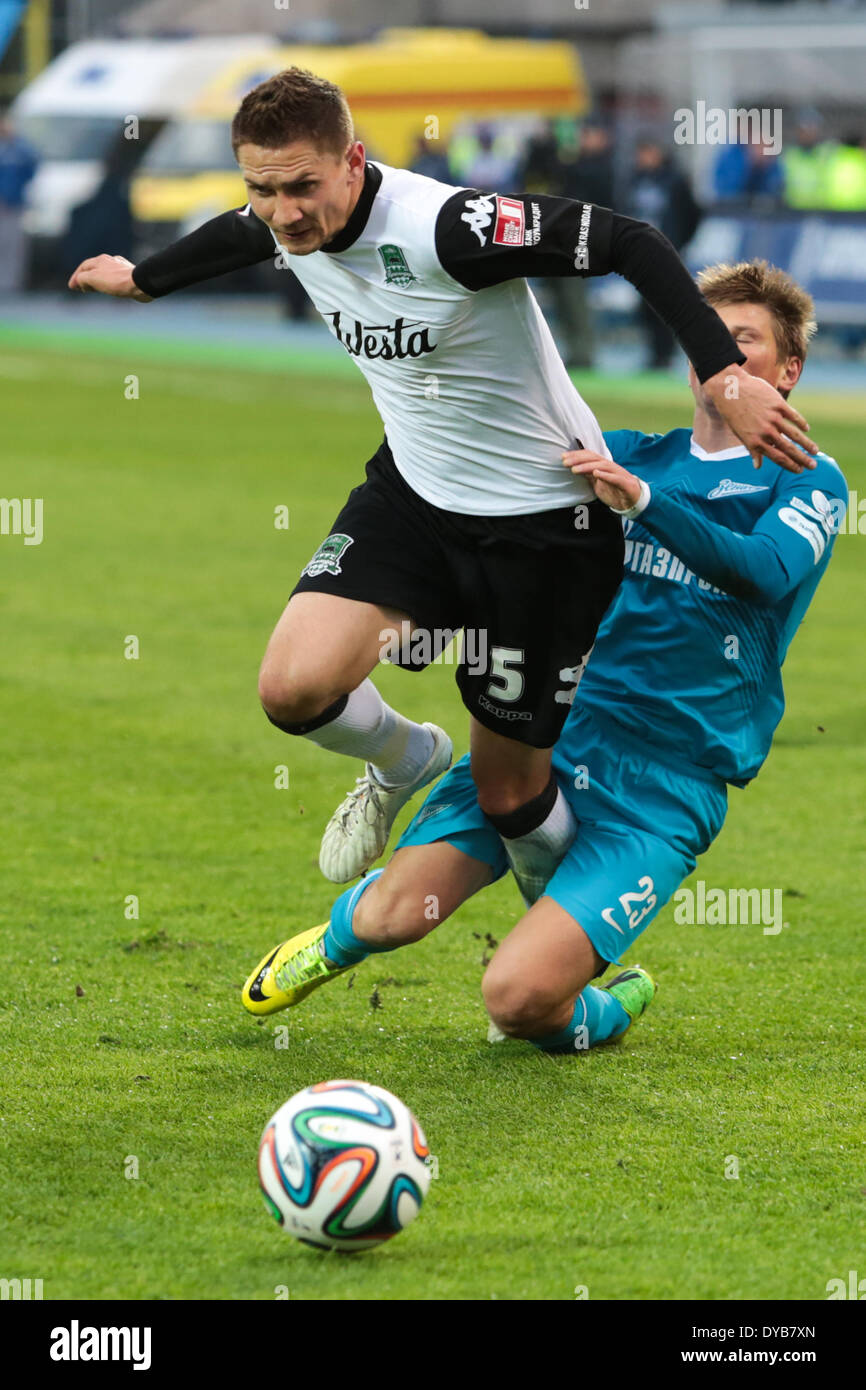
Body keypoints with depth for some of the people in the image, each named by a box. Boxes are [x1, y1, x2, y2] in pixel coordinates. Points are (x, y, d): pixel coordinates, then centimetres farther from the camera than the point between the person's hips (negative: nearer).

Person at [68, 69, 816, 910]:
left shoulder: (446, 226, -30)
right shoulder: (290, 224, -7)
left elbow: (628, 244, -29)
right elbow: (235, 237, 19)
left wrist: (724, 375, -37)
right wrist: (140, 280, 39)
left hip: (541, 517, -6)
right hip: (413, 491, 6)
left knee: (508, 795, 2)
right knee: (294, 688, -17)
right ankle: (403, 761, 19)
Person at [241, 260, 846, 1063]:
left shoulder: (809, 481, 3)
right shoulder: (630, 453, 17)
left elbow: (766, 571, -18)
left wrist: (641, 498, -30)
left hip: (663, 788, -4)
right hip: (551, 731, 4)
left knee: (517, 997, -20)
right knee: (393, 913, -13)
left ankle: (604, 1012, 15)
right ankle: (344, 931, 24)